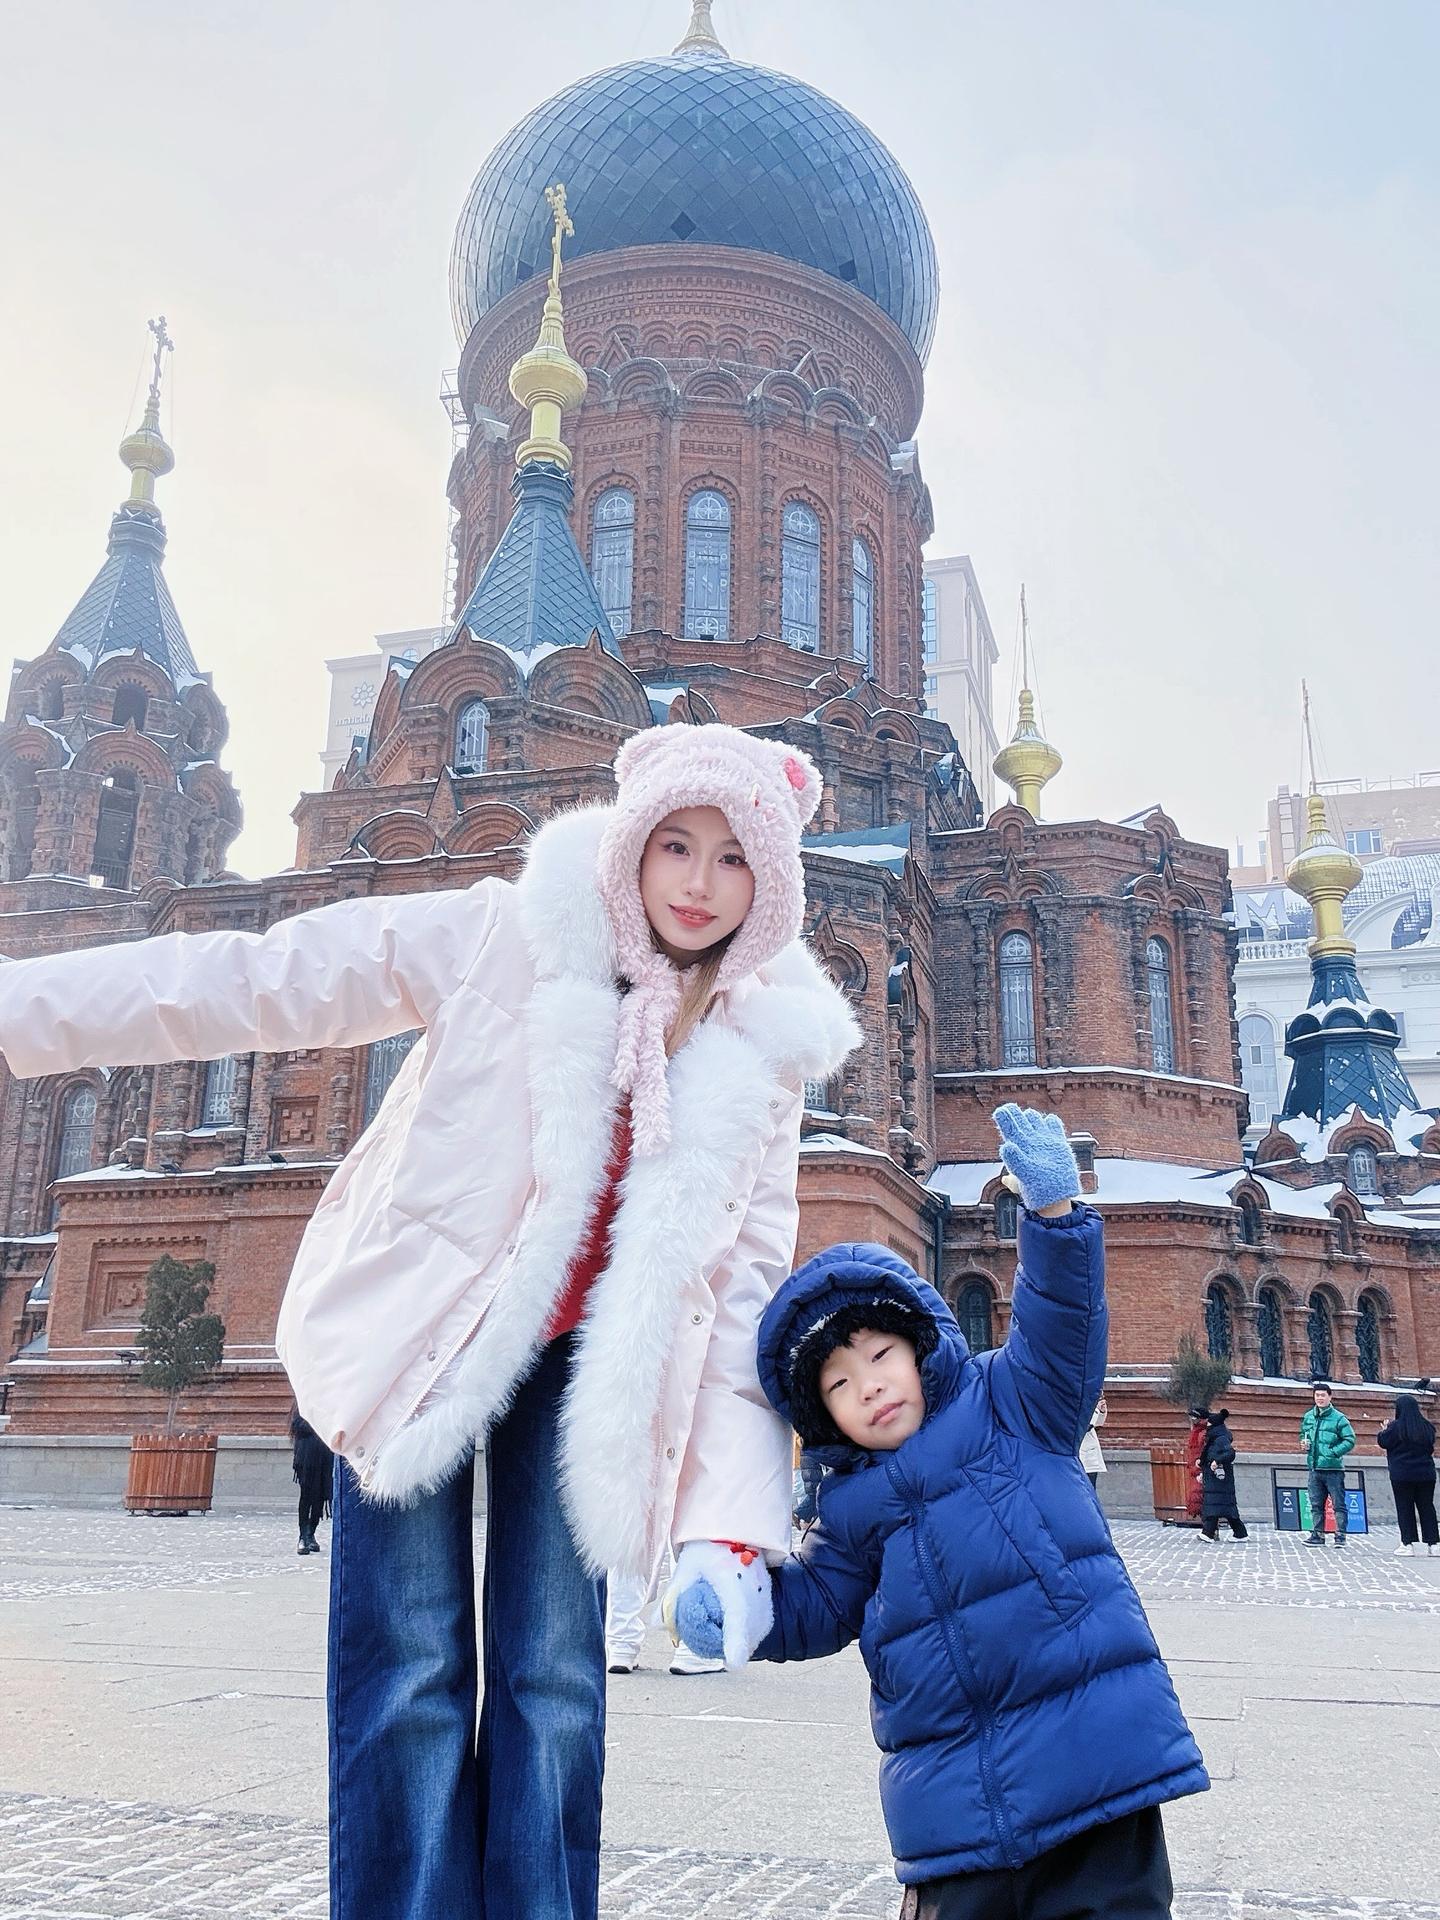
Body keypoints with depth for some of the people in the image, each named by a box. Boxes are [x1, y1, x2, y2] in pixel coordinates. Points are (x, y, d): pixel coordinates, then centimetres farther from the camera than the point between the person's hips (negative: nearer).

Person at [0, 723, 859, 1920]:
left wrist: (735, 1511, -4)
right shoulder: (509, 941, -12)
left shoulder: (769, 1046, -1)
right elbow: (259, 982, -12)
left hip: (581, 1370, 3)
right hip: (423, 1333, -2)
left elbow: (751, 1272, 2)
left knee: (556, 1684, 3)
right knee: (411, 1681, -3)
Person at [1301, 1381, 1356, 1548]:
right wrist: (1304, 1443, 4)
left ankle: (1340, 1536, 4)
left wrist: (1333, 1452, -17)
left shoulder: (1338, 1418, -8)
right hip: (1314, 1468, 6)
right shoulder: (1308, 1416, 10)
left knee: (1338, 1504, -1)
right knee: (1316, 1504, 11)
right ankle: (1317, 1535, 18)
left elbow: (1350, 1440, -10)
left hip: (1333, 1468, -6)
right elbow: (1303, 1434, 25)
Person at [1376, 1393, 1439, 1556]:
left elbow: (1382, 1441, -3)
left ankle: (1409, 1542, 0)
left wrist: (1384, 1430, 14)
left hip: (1402, 1475, -4)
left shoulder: (1396, 1427, -12)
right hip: (1426, 1473, 4)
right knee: (1426, 1507, 10)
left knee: (1405, 1508, 3)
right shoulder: (1427, 1427, 4)